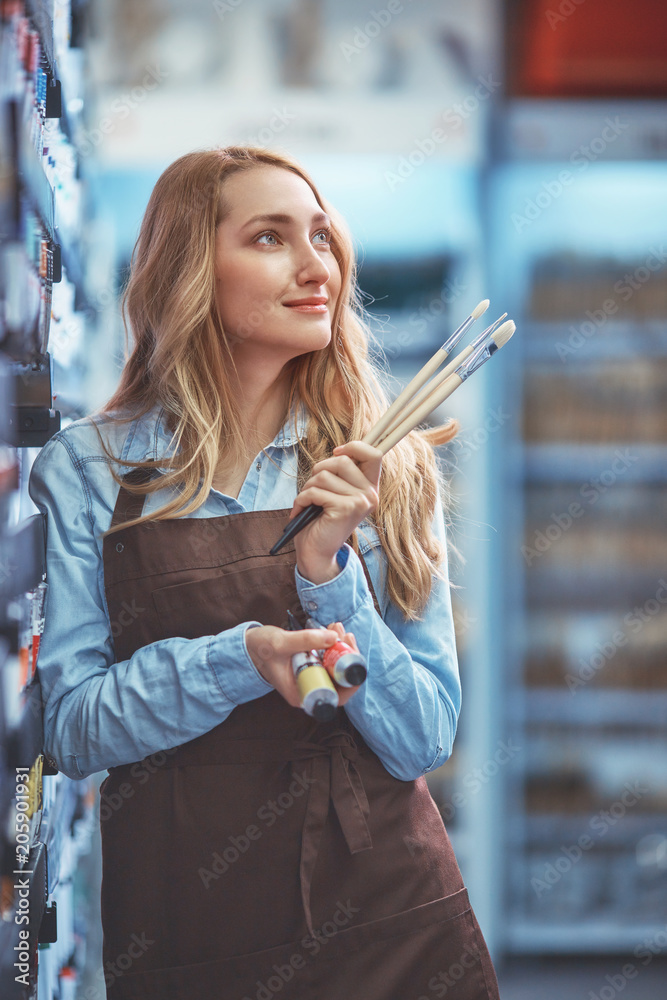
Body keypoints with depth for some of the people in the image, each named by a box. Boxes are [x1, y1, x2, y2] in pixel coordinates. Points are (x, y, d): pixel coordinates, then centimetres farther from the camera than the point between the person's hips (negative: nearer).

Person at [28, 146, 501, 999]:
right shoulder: (85, 470, -2)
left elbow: (424, 739, -5)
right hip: (177, 930, -1)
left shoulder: (381, 472, 0)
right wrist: (241, 657, -20)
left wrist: (327, 574, -18)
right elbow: (70, 728, -6)